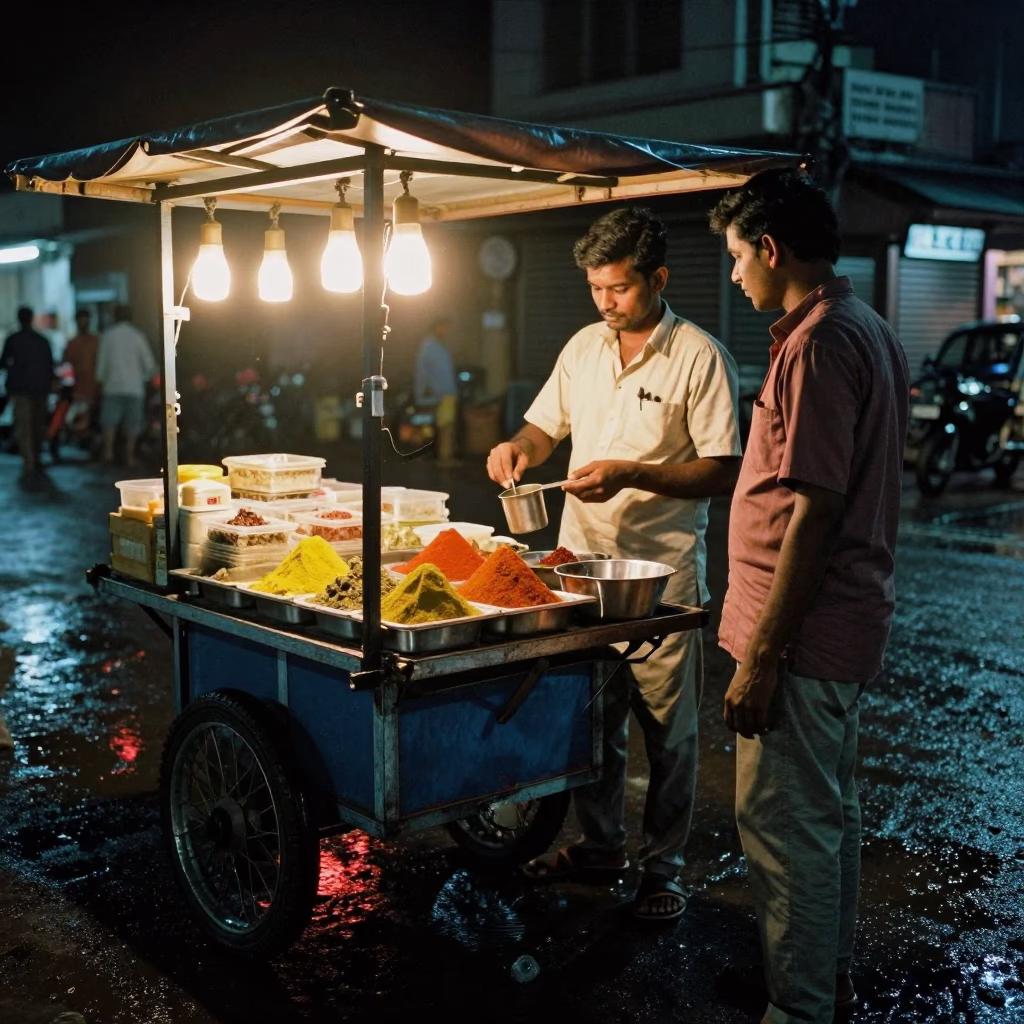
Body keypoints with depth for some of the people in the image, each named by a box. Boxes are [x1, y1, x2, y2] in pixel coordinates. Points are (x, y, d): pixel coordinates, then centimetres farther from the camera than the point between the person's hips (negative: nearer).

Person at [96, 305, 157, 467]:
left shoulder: (108, 335, 0)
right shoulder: (138, 336, -1)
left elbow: (101, 361, 2)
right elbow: (150, 365, -2)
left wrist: (101, 380, 16)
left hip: (113, 386, 0)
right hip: (134, 387, 0)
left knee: (109, 421, 4)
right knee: (132, 423, 7)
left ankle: (108, 451, -12)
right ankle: (129, 455, 4)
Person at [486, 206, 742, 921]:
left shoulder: (700, 357, -9)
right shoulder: (584, 347, 9)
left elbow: (725, 472, -13)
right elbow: (546, 427, 20)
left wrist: (630, 474, -23)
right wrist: (518, 448, -3)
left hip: (663, 573, -5)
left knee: (667, 729, 4)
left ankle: (664, 868, 19)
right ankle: (600, 846, 32)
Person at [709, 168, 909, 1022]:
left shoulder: (820, 344, -19)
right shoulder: (872, 332, 13)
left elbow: (815, 510, -23)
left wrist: (760, 656, -21)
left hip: (805, 633, -11)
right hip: (851, 628, 11)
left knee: (786, 827, 0)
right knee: (831, 812, 20)